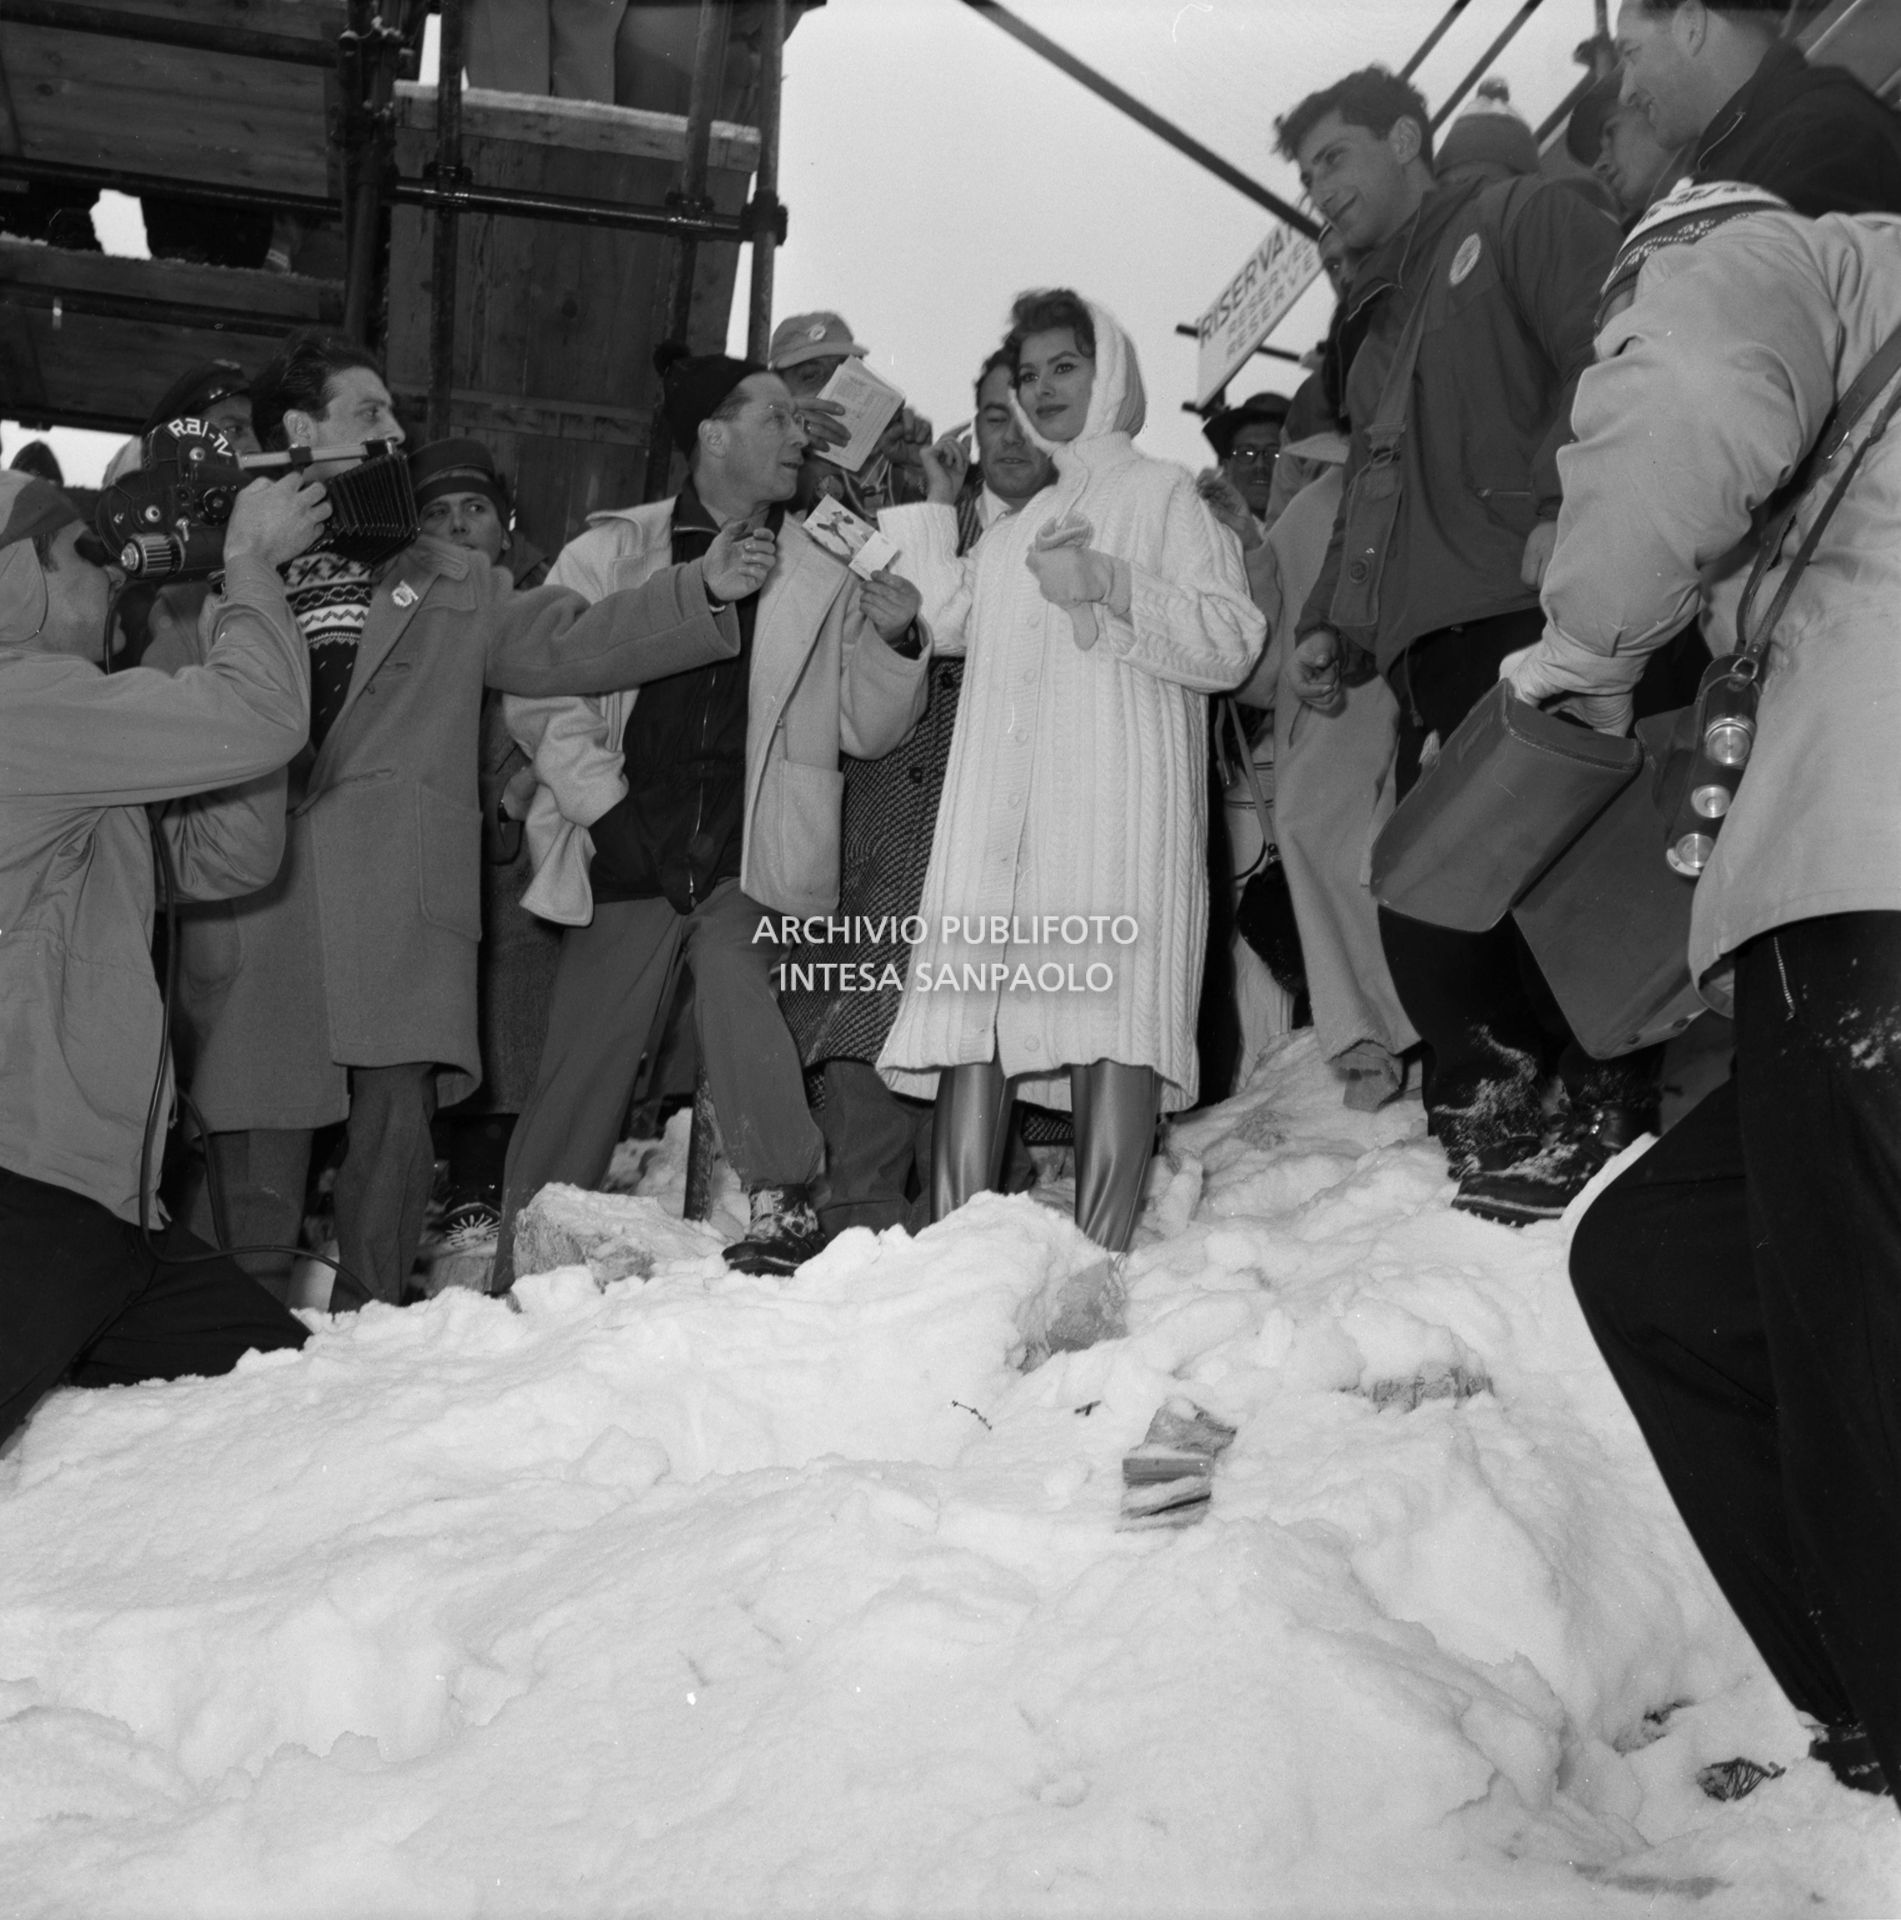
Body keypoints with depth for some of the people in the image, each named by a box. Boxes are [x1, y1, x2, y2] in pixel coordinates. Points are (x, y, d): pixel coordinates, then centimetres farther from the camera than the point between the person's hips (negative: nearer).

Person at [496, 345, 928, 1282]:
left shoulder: (823, 572, 10)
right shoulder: (610, 553, 6)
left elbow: (865, 729, 12)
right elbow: (541, 692, 1)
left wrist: (894, 643, -6)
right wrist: (607, 808, -9)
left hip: (750, 857, 0)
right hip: (628, 855, 0)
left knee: (735, 982, -29)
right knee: (583, 1065, 4)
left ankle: (785, 1212, -20)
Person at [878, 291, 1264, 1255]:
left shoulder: (1160, 492, 12)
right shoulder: (1013, 522, 30)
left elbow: (1232, 640, 0)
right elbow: (946, 623, 19)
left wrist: (1113, 586, -12)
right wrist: (932, 510, 22)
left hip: (1118, 797, -5)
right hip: (1000, 802, 5)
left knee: (1112, 1015, -16)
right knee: (974, 1010, -6)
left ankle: (1098, 1255, -19)